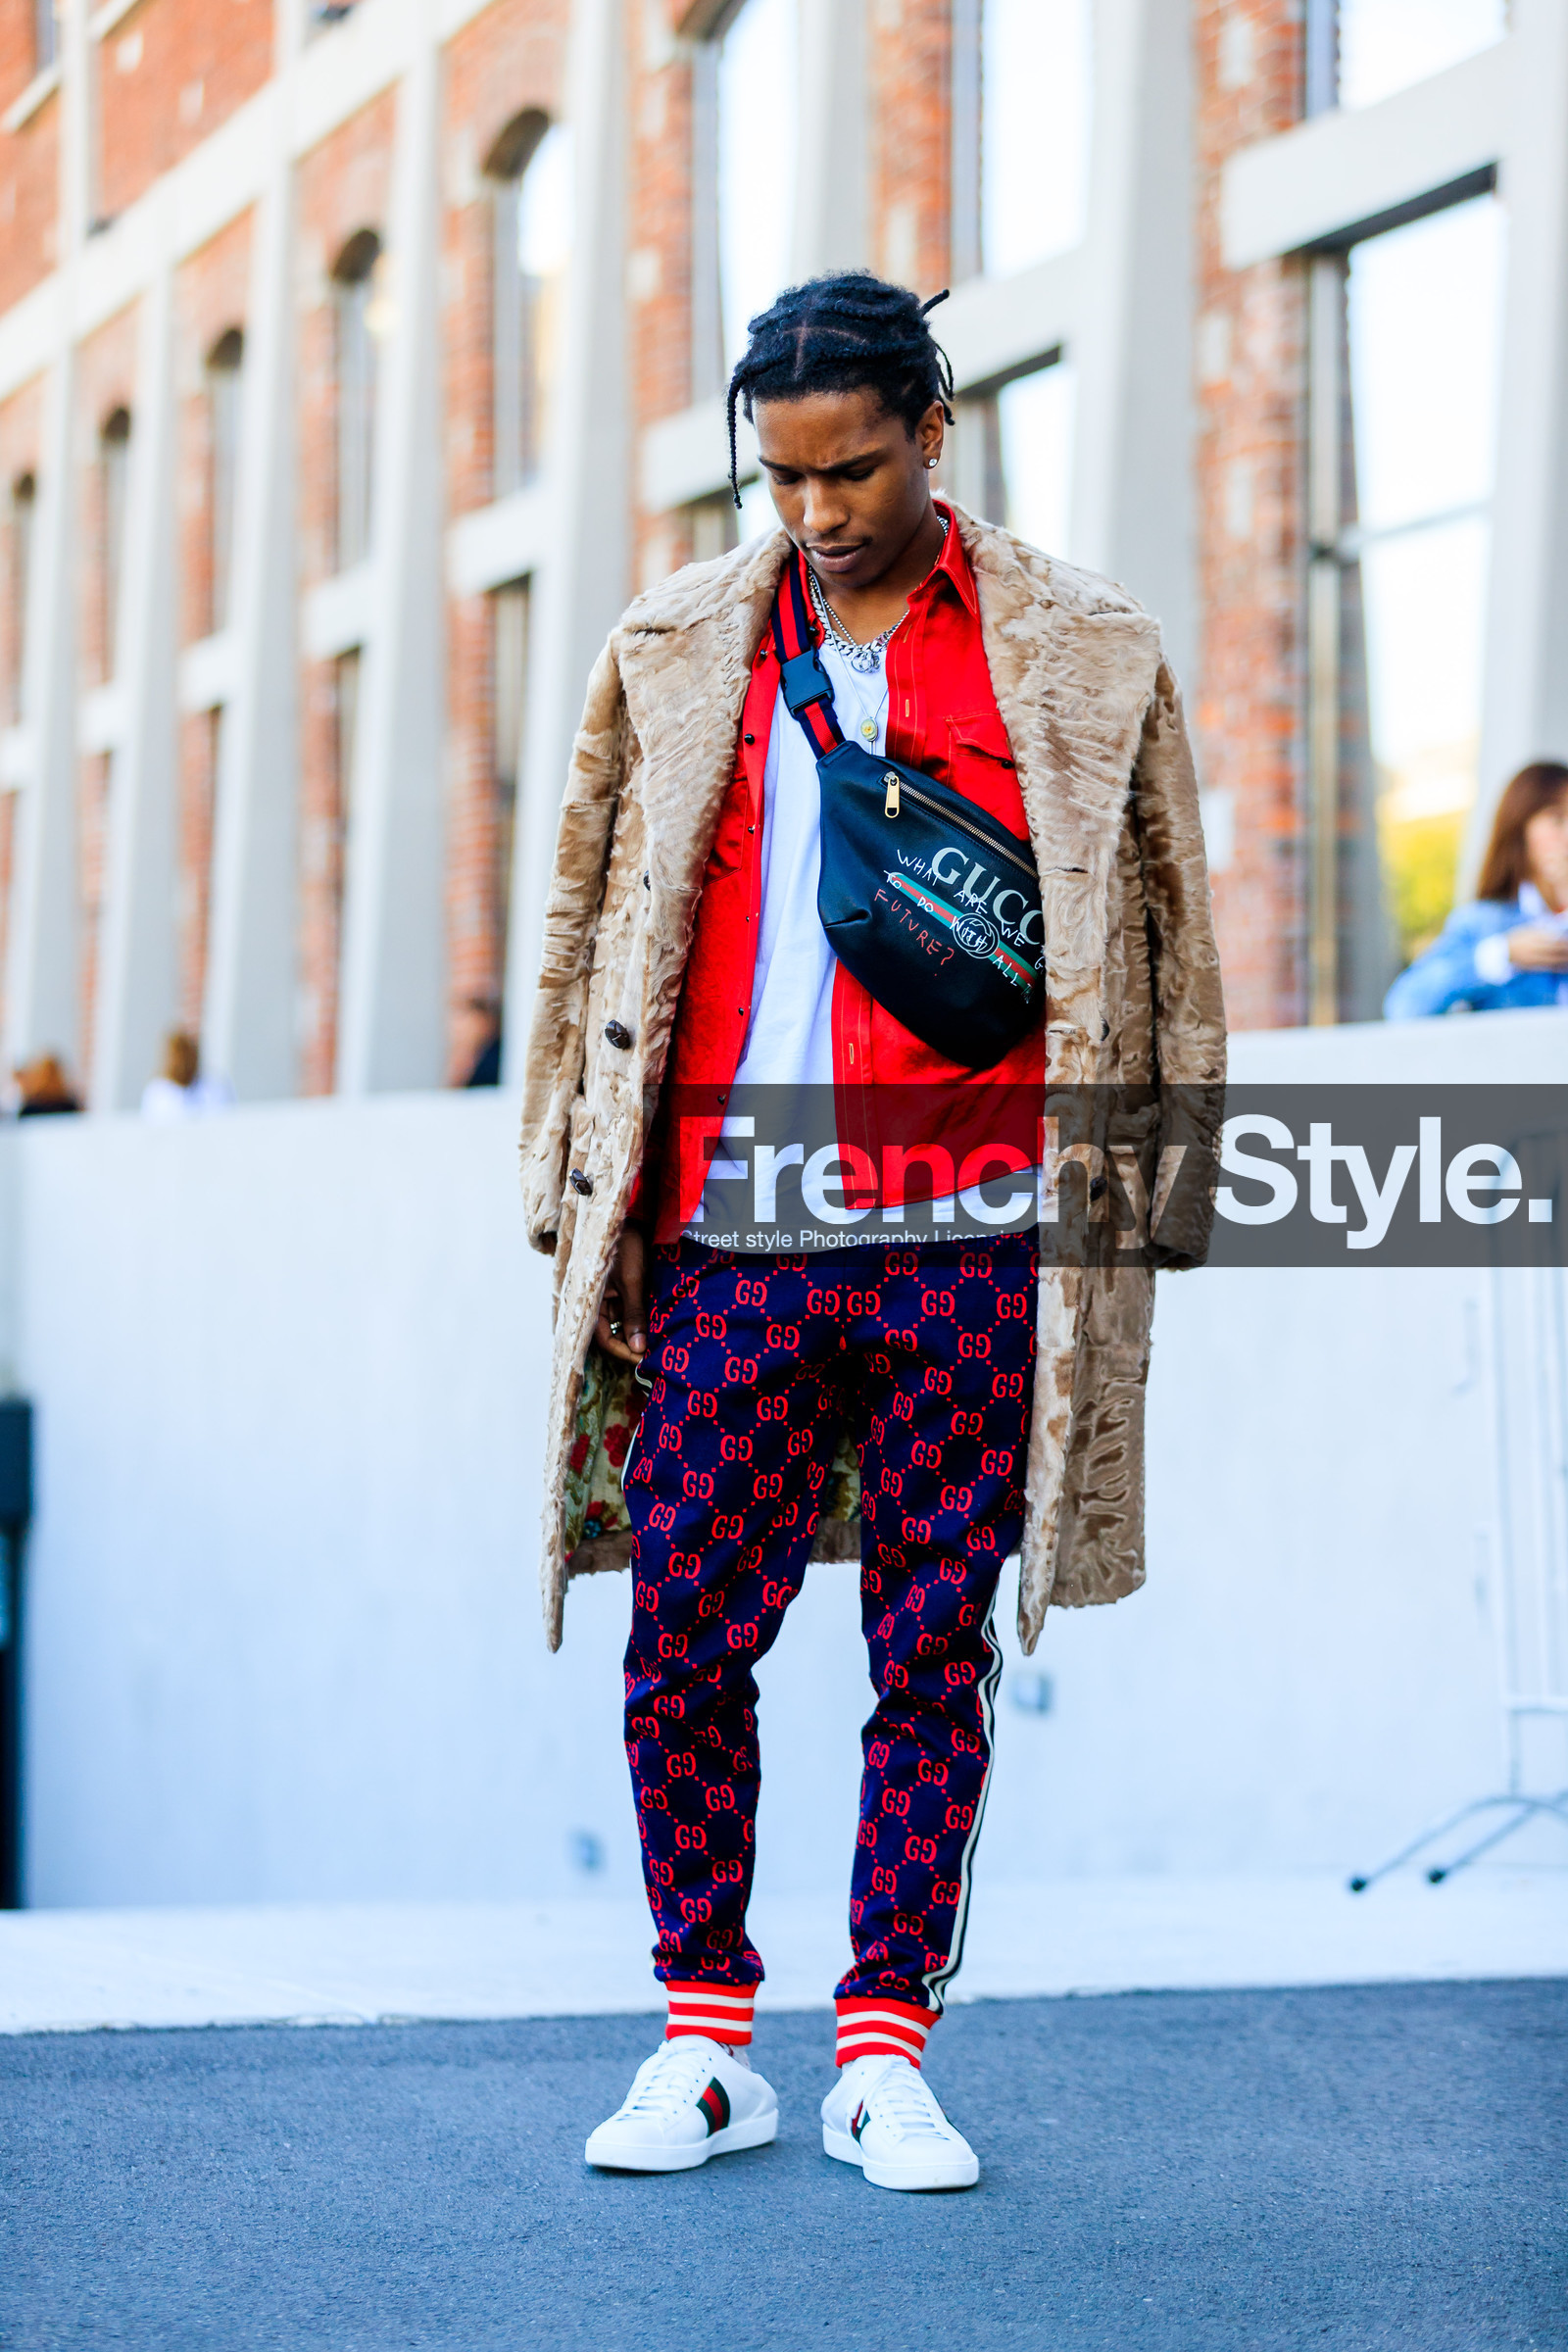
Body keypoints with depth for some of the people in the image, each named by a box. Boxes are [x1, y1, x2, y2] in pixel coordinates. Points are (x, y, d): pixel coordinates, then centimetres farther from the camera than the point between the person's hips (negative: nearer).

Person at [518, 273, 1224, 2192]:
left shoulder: (1084, 658, 5)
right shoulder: (676, 648, 10)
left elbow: (1170, 939, 9)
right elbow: (586, 927, 13)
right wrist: (574, 1200, 7)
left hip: (970, 1243, -1)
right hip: (730, 1238, 1)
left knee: (936, 1654, 4)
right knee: (685, 1642, 1)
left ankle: (885, 2053, 15)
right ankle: (704, 2045, 16)